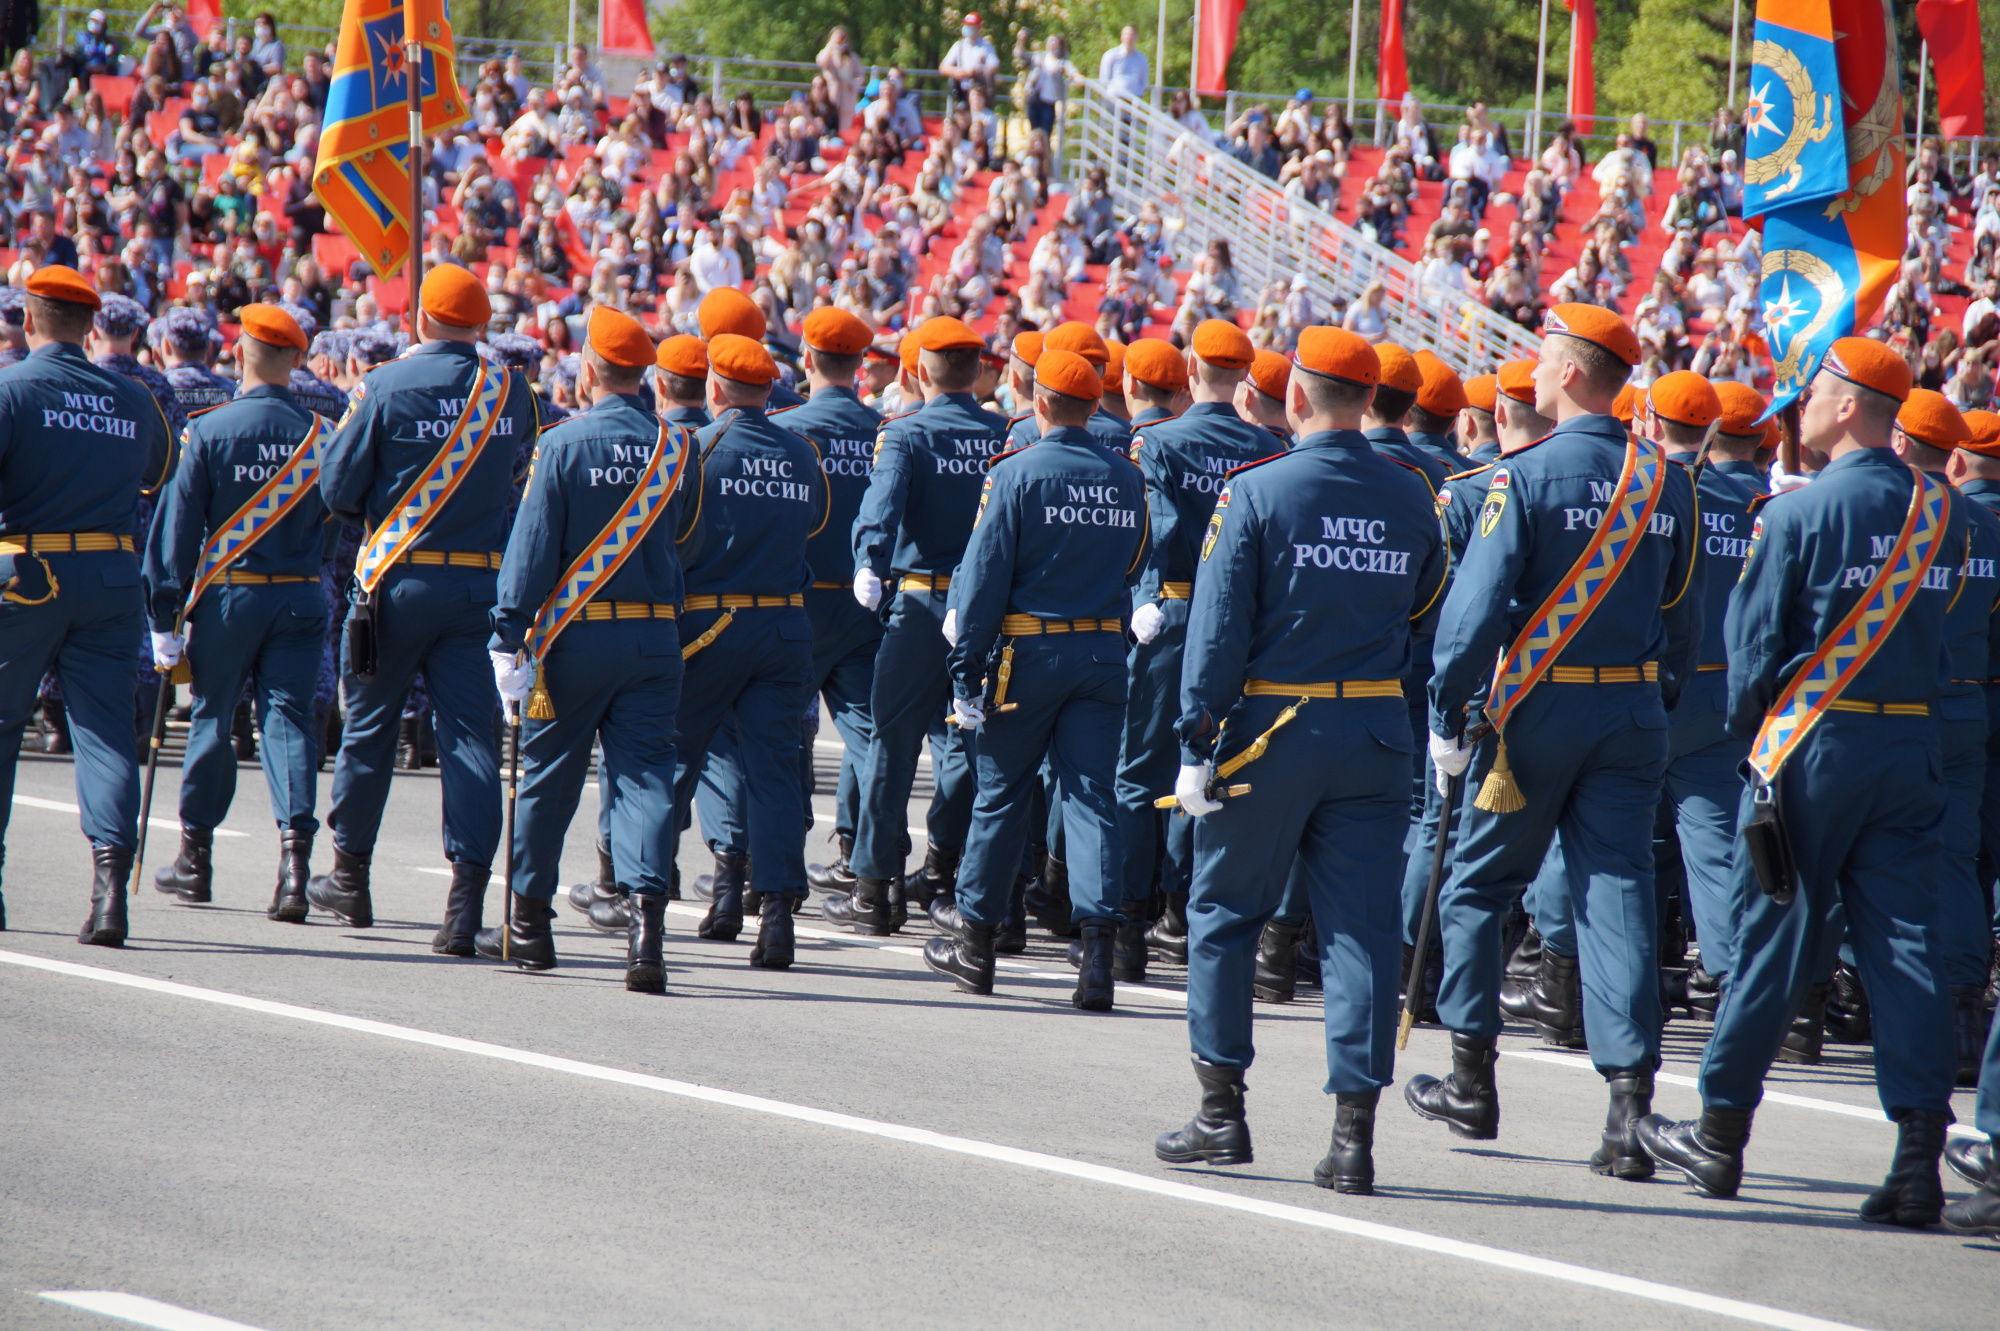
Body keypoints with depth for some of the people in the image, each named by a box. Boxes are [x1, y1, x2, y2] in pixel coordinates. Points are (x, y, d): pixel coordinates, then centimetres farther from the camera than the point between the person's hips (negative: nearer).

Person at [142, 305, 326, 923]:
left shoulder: (210, 430, -8)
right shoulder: (322, 434, 0)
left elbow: (178, 525, -7)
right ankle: (295, 856, -18)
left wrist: (165, 619, -3)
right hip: (301, 599, 1)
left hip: (227, 596, -1)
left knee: (211, 718, 12)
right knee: (288, 720, 0)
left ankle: (195, 859, 23)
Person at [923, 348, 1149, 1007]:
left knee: (1001, 796, 9)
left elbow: (984, 576, -11)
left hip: (1030, 650, -3)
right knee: (1091, 798, 1)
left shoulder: (1016, 473, -11)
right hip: (1104, 652, 3)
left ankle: (975, 942, 19)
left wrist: (966, 666, -7)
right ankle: (1098, 947, -13)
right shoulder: (1126, 477, 4)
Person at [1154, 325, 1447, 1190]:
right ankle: (1354, 1132, -2)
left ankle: (1222, 1110, 13)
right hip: (1377, 735, 3)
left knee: (1224, 915, 12)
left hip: (1273, 729, -3)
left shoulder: (1256, 492, -9)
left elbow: (1218, 629, -10)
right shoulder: (1410, 498, 3)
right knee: (1362, 926, 3)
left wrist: (1196, 745, -8)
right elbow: (1427, 612, 12)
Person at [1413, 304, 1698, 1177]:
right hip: (1633, 713, 4)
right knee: (1618, 894, 1)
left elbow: (1476, 607, -15)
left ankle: (1472, 1080, 19)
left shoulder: (1527, 475, -12)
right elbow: (1683, 617, 12)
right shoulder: (1666, 484, 5)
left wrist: (1448, 719, -9)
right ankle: (1630, 1101, -9)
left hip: (1537, 709, -4)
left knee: (1478, 886, 13)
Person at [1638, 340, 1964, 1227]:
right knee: (1905, 945, 2)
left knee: (1774, 935, 5)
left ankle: (1721, 1131, 16)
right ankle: (1920, 1155, -7)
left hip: (1815, 746, -4)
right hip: (1913, 746, 4)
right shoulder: (1941, 513, 5)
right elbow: (1932, 621, 12)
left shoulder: (1799, 513, -10)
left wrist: (1750, 729, 8)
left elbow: (1754, 641, -6)